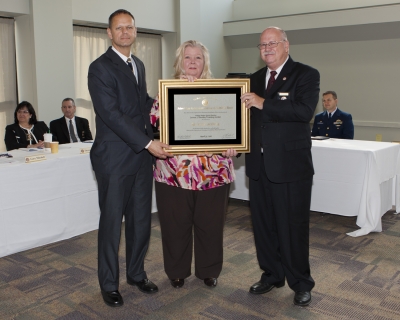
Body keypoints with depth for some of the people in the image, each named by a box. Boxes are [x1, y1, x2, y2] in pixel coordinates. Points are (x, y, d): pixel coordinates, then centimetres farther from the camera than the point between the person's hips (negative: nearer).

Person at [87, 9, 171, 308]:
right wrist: (148, 142, -21)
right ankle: (109, 284, 20)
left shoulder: (138, 65, 15)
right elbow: (111, 114, -18)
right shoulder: (100, 67, -9)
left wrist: (155, 103, 3)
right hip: (115, 157, -7)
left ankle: (137, 273, 30)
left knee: (141, 218, 13)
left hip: (142, 154, 7)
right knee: (112, 221, 4)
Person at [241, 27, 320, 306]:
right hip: (258, 164, 6)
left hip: (290, 165, -6)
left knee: (293, 227, 3)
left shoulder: (306, 75, -4)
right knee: (263, 225, 14)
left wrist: (264, 104, -23)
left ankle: (301, 283, 21)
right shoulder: (255, 79, 15)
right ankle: (272, 275, 31)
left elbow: (305, 111, -20)